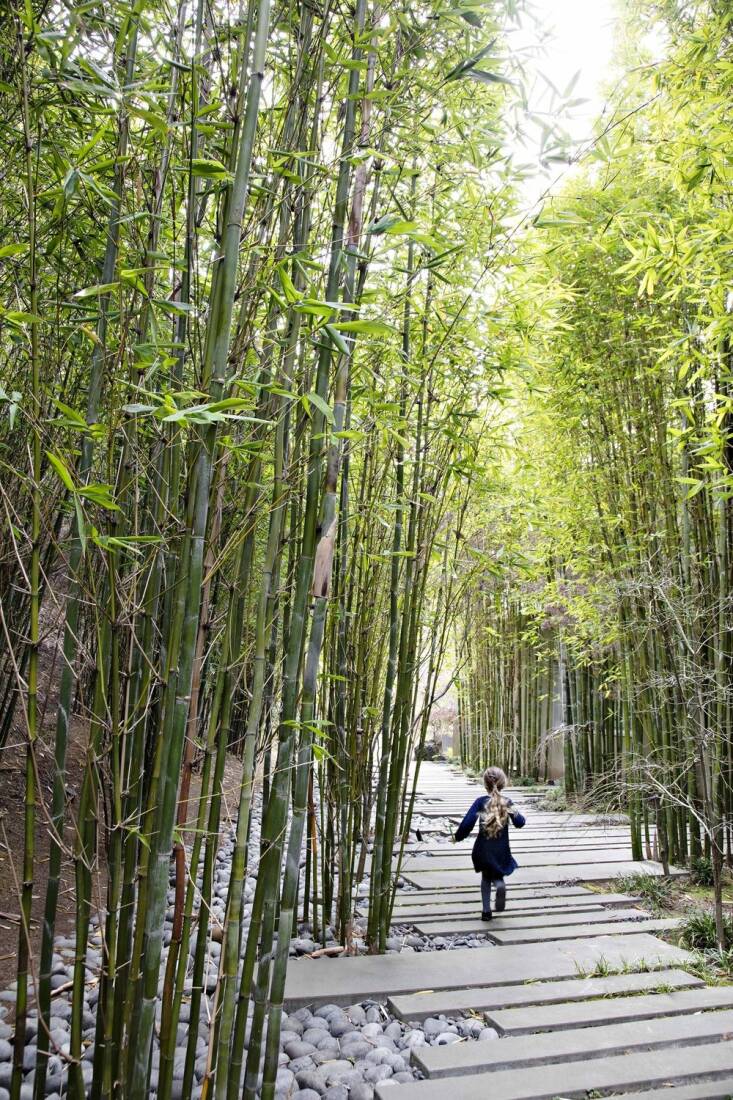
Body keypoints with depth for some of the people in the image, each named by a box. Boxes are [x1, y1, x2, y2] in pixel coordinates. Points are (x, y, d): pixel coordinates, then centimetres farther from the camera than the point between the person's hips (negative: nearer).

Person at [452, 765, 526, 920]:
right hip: (501, 851, 1)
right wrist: (515, 813, 20)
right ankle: (500, 884, -17)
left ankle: (486, 910, 12)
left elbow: (468, 822, -16)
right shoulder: (507, 803, -6)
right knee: (497, 876, 18)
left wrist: (458, 837, -2)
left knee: (486, 878, 20)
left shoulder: (481, 802, -10)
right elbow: (519, 823, 1)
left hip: (483, 850, 0)